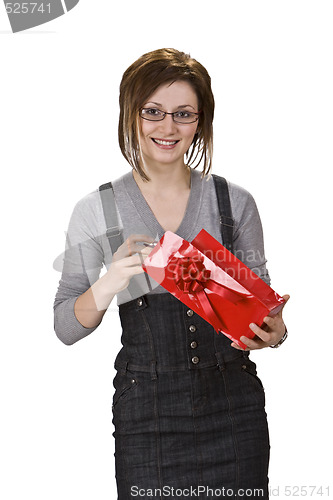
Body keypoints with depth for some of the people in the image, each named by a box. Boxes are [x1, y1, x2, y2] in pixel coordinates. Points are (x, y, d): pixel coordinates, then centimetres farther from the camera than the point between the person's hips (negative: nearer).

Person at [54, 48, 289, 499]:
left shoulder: (236, 202, 3)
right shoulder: (95, 211, 0)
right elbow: (65, 327, 1)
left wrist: (274, 330, -11)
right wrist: (109, 284, -18)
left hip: (234, 410, 2)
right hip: (145, 414, -1)